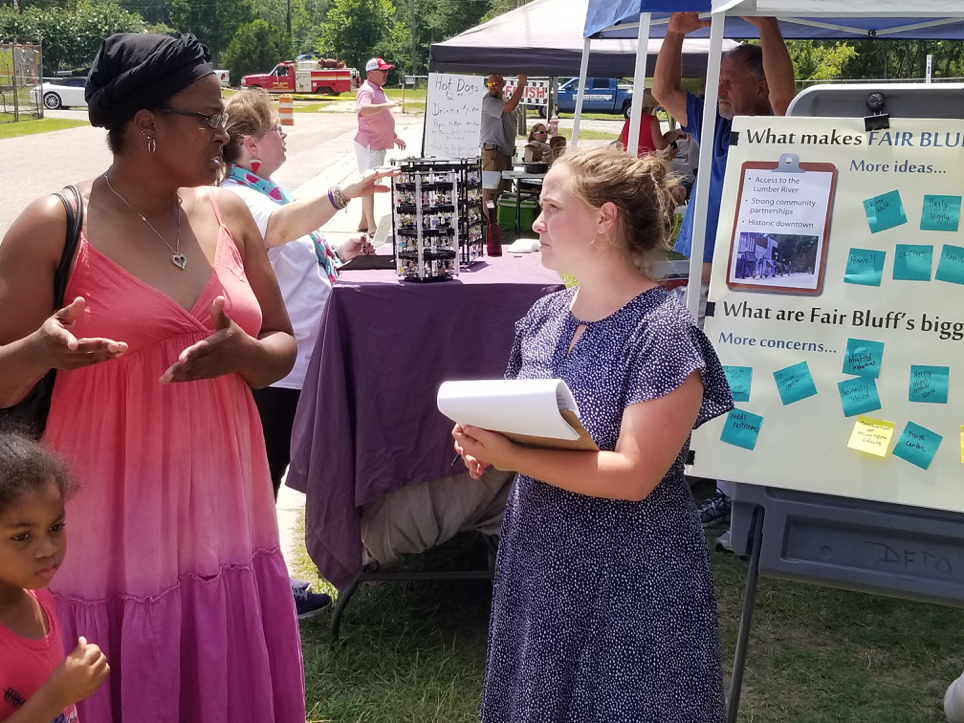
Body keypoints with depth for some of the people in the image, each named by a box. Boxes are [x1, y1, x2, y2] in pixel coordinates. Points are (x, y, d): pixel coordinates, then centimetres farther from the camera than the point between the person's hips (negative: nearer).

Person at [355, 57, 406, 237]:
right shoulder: (367, 90, -16)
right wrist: (386, 104, -42)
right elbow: (362, 111, -37)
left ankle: (364, 222, 21)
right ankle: (371, 227, -9)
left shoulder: (378, 90, 16)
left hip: (378, 145, 10)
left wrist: (394, 136, 27)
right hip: (369, 145, -10)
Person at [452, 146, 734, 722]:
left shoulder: (661, 332, -19)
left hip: (628, 580, -7)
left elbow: (634, 475, -22)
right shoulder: (546, 315, 3)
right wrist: (484, 437, -9)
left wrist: (510, 457, -27)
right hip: (538, 560, 7)